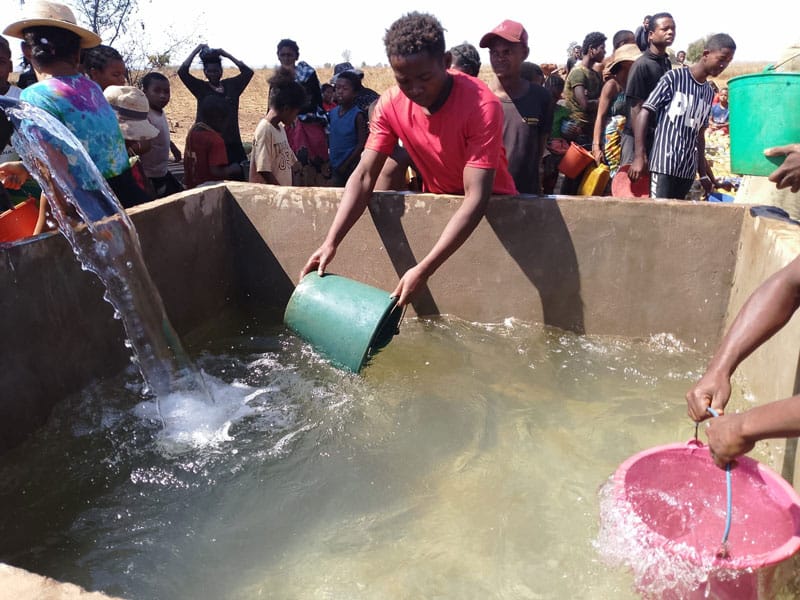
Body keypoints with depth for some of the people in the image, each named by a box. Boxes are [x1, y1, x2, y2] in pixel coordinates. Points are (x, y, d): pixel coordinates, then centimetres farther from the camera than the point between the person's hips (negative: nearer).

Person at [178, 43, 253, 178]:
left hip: (232, 143, 2)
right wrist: (197, 50, -2)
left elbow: (248, 71, 2)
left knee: (238, 180, 5)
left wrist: (226, 54, 2)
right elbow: (182, 71, -9)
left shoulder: (231, 85, 10)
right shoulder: (200, 87, 3)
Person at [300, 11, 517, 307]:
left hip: (489, 205, -4)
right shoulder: (390, 104, -16)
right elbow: (364, 176, -18)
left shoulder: (483, 105, -31)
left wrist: (424, 269, -45)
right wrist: (330, 243, -31)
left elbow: (476, 198, -37)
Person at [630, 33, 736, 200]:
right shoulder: (674, 78, -1)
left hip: (689, 169, 6)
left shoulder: (710, 93, 16)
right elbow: (644, 113, -6)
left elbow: (700, 133, 22)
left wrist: (703, 172, 20)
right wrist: (639, 156, -15)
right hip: (664, 163, -6)